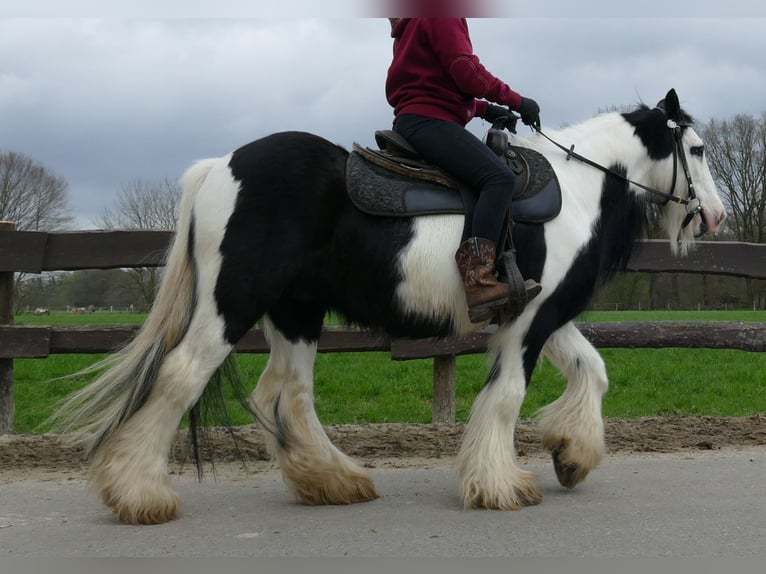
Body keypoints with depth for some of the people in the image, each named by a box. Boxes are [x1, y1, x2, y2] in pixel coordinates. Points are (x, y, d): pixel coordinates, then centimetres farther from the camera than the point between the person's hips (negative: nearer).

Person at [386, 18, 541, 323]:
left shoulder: (416, 24, 27)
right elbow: (467, 73, -13)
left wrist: (486, 109, 19)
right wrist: (516, 100, -4)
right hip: (428, 120, -11)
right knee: (499, 177, -26)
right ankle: (479, 284, -38)